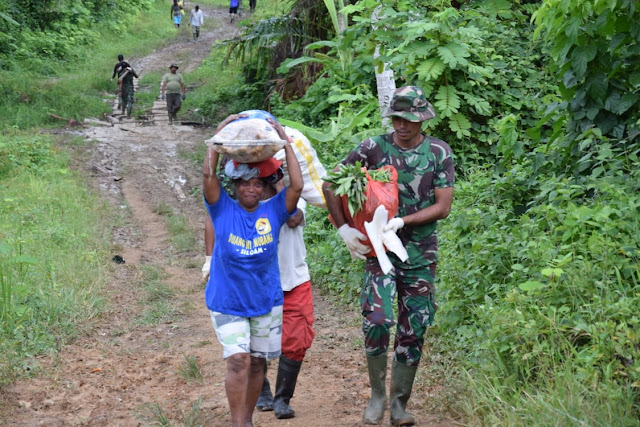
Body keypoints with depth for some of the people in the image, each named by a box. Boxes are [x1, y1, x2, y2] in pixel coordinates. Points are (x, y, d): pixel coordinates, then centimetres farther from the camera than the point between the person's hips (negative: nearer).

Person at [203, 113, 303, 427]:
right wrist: (220, 135, -17)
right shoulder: (223, 209, -8)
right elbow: (208, 175, -18)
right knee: (238, 360, -15)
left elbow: (297, 185, -17)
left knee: (257, 364, 12)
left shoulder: (273, 211, -4)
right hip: (227, 303, -3)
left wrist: (285, 141, -15)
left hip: (266, 302, 3)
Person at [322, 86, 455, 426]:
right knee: (377, 321, -17)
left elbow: (443, 207, -4)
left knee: (413, 331, 5)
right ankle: (377, 394, 4)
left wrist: (401, 221, -16)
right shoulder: (373, 148, -4)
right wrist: (344, 229, -10)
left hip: (421, 253, 2)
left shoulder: (439, 153, -1)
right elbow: (330, 185, 0)